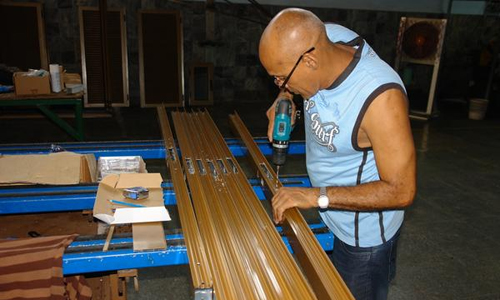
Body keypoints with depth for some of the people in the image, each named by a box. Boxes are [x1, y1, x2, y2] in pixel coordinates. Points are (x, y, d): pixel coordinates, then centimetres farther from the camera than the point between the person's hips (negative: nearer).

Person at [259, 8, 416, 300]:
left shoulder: (380, 98, -37)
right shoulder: (322, 38, -17)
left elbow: (401, 191, -31)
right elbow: (286, 60, 9)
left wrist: (316, 196, -31)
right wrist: (284, 97, -9)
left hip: (363, 234, -7)